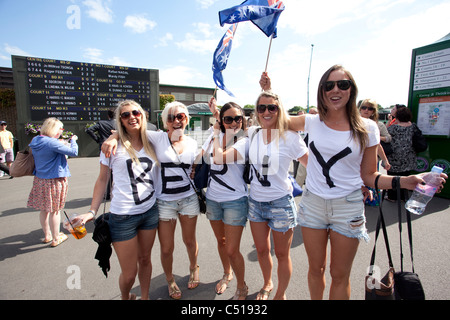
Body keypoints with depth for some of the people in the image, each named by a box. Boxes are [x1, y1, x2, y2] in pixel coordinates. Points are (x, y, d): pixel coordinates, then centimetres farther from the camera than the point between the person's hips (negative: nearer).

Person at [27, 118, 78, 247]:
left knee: (44, 209, 18)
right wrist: (73, 141, -2)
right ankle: (56, 239, 19)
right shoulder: (52, 143, -21)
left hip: (40, 179, 8)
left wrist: (61, 145, 11)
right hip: (54, 180, -8)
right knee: (54, 210, 5)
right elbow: (74, 152, -19)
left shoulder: (36, 141, 5)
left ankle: (47, 235, 34)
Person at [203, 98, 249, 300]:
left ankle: (241, 288, 27)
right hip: (212, 199, 6)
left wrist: (218, 134, -15)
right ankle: (227, 275, 47)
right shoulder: (214, 137, 5)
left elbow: (220, 157, -26)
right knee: (221, 241, 22)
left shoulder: (243, 142, -12)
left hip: (235, 201, -5)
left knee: (232, 250, 0)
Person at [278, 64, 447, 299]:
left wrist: (403, 181, -17)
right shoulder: (312, 122, -2)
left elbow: (368, 176, -1)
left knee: (340, 275, 15)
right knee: (316, 269, 19)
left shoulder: (367, 128, -6)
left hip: (347, 208, -1)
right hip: (312, 203, 2)